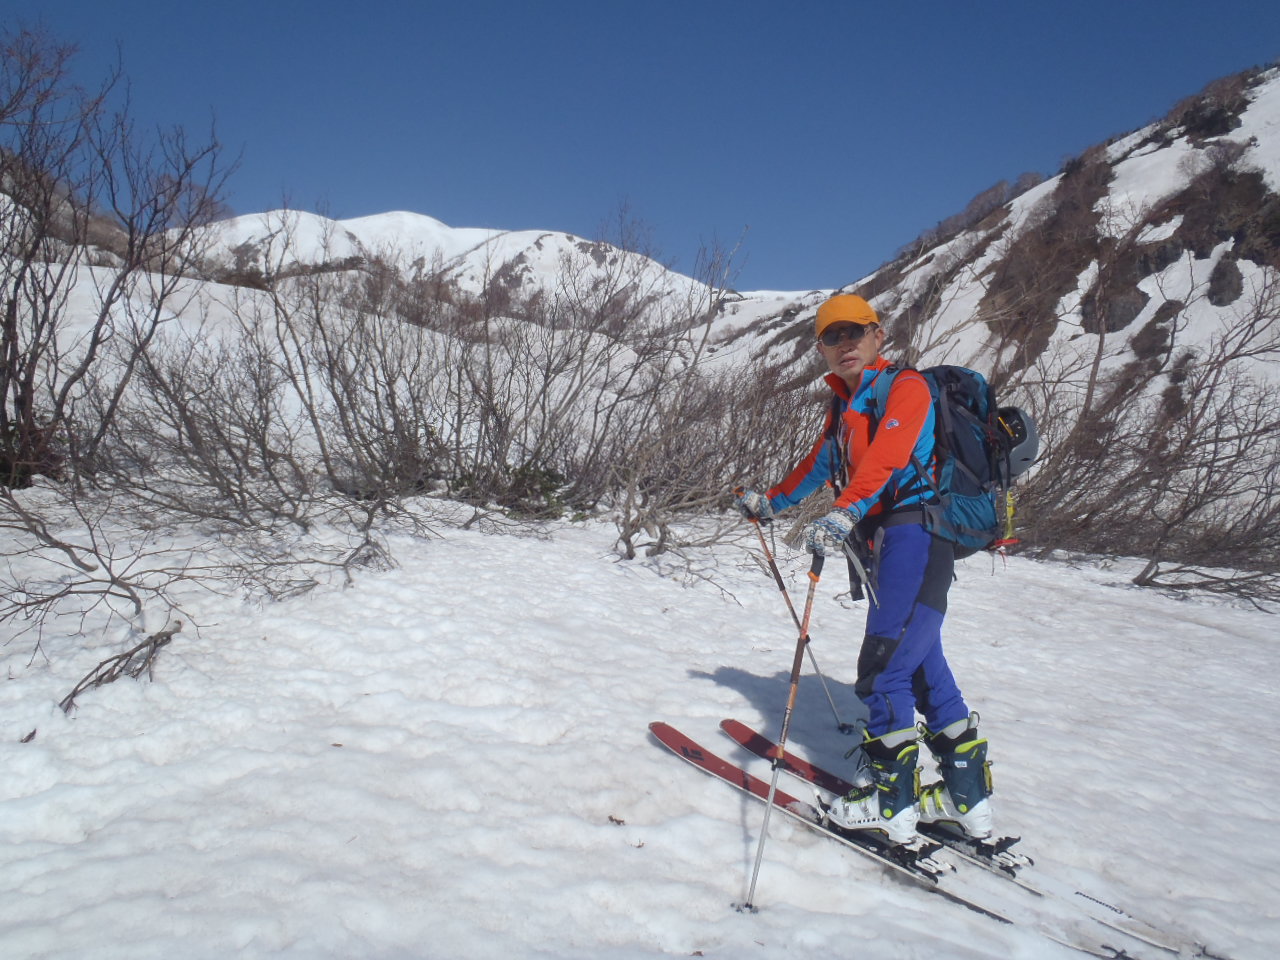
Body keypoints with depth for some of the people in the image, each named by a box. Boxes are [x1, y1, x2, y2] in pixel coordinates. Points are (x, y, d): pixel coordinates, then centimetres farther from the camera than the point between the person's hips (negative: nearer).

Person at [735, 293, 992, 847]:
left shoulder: (904, 386, -4)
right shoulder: (846, 405, 23)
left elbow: (886, 455, -23)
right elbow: (819, 464, 37)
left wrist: (843, 514, -38)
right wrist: (771, 502, 47)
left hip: (914, 530, -9)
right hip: (888, 540, 9)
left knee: (883, 667, -11)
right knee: (923, 665, 12)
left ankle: (891, 803, 0)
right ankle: (967, 797, 22)